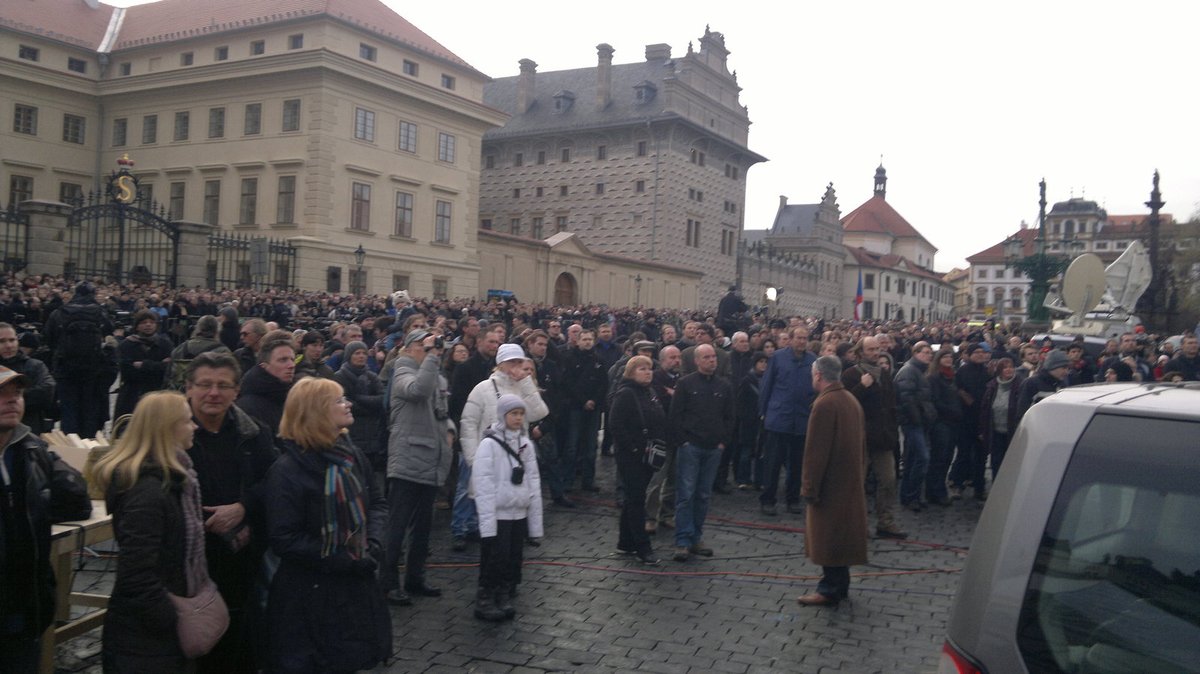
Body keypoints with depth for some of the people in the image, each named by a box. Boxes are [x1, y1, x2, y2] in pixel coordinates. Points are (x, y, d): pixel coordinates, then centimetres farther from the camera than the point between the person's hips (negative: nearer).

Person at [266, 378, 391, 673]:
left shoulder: (351, 455, 3)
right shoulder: (287, 471, -17)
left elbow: (377, 502, 11)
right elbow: (285, 540, -20)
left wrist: (374, 543, -9)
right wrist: (344, 561, -20)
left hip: (356, 585, 6)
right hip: (310, 596, -6)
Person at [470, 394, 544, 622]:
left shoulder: (526, 444, 8)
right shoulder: (489, 443, -11)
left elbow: (533, 481, 10)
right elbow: (483, 484, -14)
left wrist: (536, 520, 7)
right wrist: (487, 520, -19)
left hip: (519, 513, 6)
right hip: (497, 515, -5)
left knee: (513, 559, 11)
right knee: (494, 559, -1)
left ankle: (505, 597, 25)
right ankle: (485, 600, 12)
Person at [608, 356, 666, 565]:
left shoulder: (650, 393, 14)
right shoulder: (625, 394, -13)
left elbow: (660, 422, 20)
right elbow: (617, 426, -19)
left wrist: (661, 444, 6)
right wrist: (635, 448, -20)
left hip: (648, 455, 8)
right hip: (630, 456, -8)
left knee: (634, 499, 14)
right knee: (636, 500, -4)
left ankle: (626, 542, 24)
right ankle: (642, 548, 1)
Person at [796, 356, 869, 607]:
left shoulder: (824, 403, -19)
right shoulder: (852, 400, 9)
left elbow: (816, 451, -21)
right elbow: (861, 444, 15)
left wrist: (810, 488, -17)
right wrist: (860, 475, 21)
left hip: (830, 482, -9)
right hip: (850, 481, 9)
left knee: (828, 536, -2)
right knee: (841, 533, 16)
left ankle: (830, 590, 3)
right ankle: (840, 584, 25)